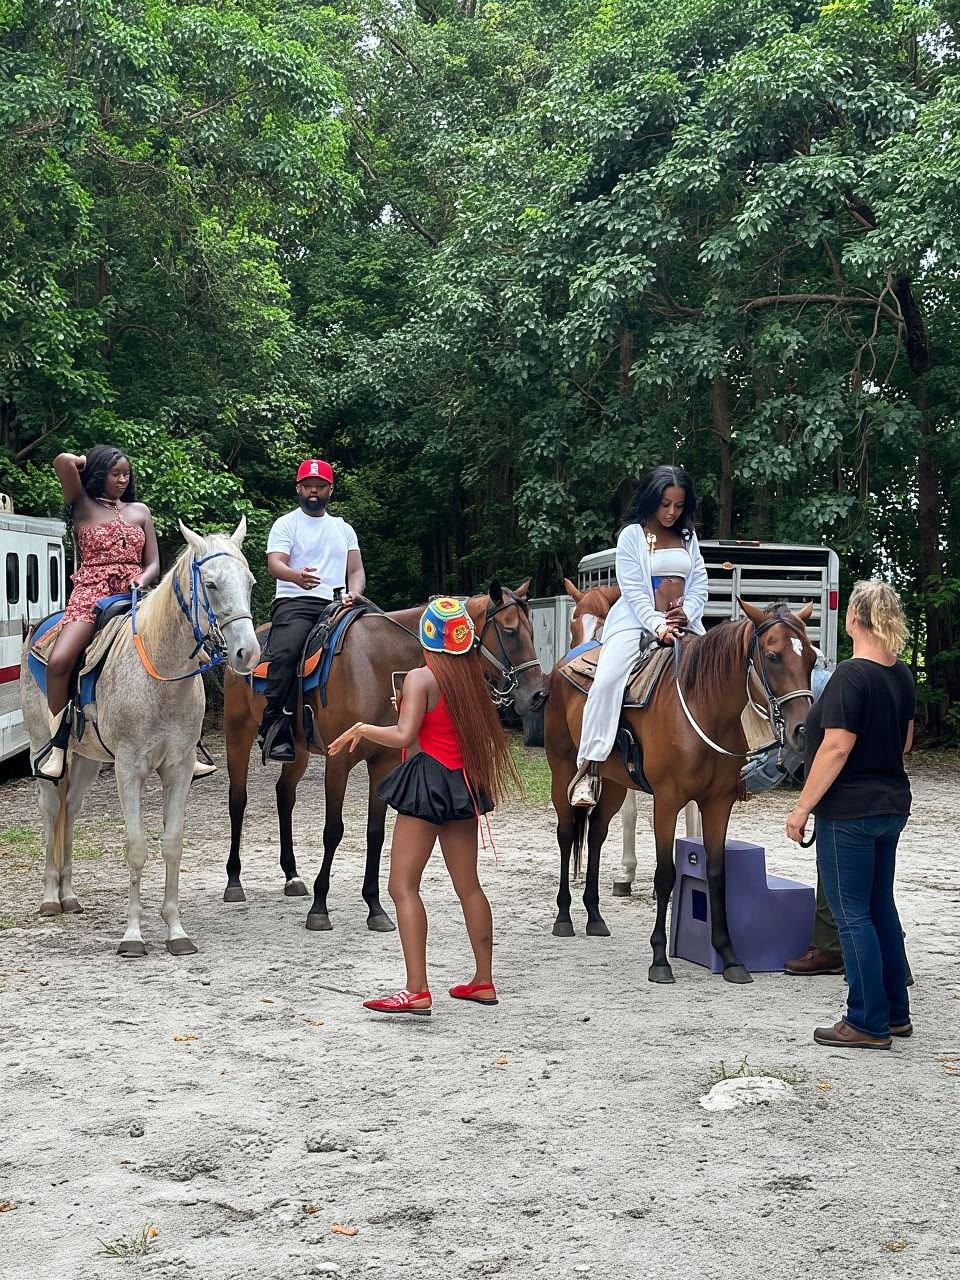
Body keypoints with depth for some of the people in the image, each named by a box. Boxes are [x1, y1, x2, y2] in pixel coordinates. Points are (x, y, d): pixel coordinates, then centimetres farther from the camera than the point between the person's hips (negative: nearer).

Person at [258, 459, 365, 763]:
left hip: (336, 604, 5)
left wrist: (353, 593, -6)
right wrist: (297, 576, -31)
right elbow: (275, 563, -7)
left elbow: (356, 570, 19)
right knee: (284, 653, -32)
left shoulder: (344, 529, 23)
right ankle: (275, 732, -33)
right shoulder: (286, 524, 9)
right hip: (295, 603, -5)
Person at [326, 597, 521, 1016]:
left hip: (429, 783, -7)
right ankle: (483, 980, 22)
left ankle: (417, 991, -12)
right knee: (468, 886, 15)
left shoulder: (421, 678, -11)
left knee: (403, 886, -4)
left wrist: (362, 729, -7)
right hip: (465, 783, 7)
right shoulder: (473, 678, 8)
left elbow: (403, 735, -21)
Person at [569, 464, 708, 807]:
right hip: (638, 621, -5)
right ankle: (589, 768, -27)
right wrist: (657, 625, -22)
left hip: (684, 623, 5)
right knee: (606, 680, -26)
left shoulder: (688, 538, 16)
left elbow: (699, 586, 10)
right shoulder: (632, 535, 1)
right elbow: (633, 590, -8)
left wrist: (687, 613, -11)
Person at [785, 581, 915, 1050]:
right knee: (880, 906, 17)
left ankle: (869, 1024, 2)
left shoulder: (851, 676, -19)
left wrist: (803, 807, -17)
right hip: (892, 805, 9)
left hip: (849, 813, -9)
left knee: (852, 914, -2)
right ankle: (895, 1013, 24)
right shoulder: (902, 676, 7)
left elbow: (837, 748, -22)